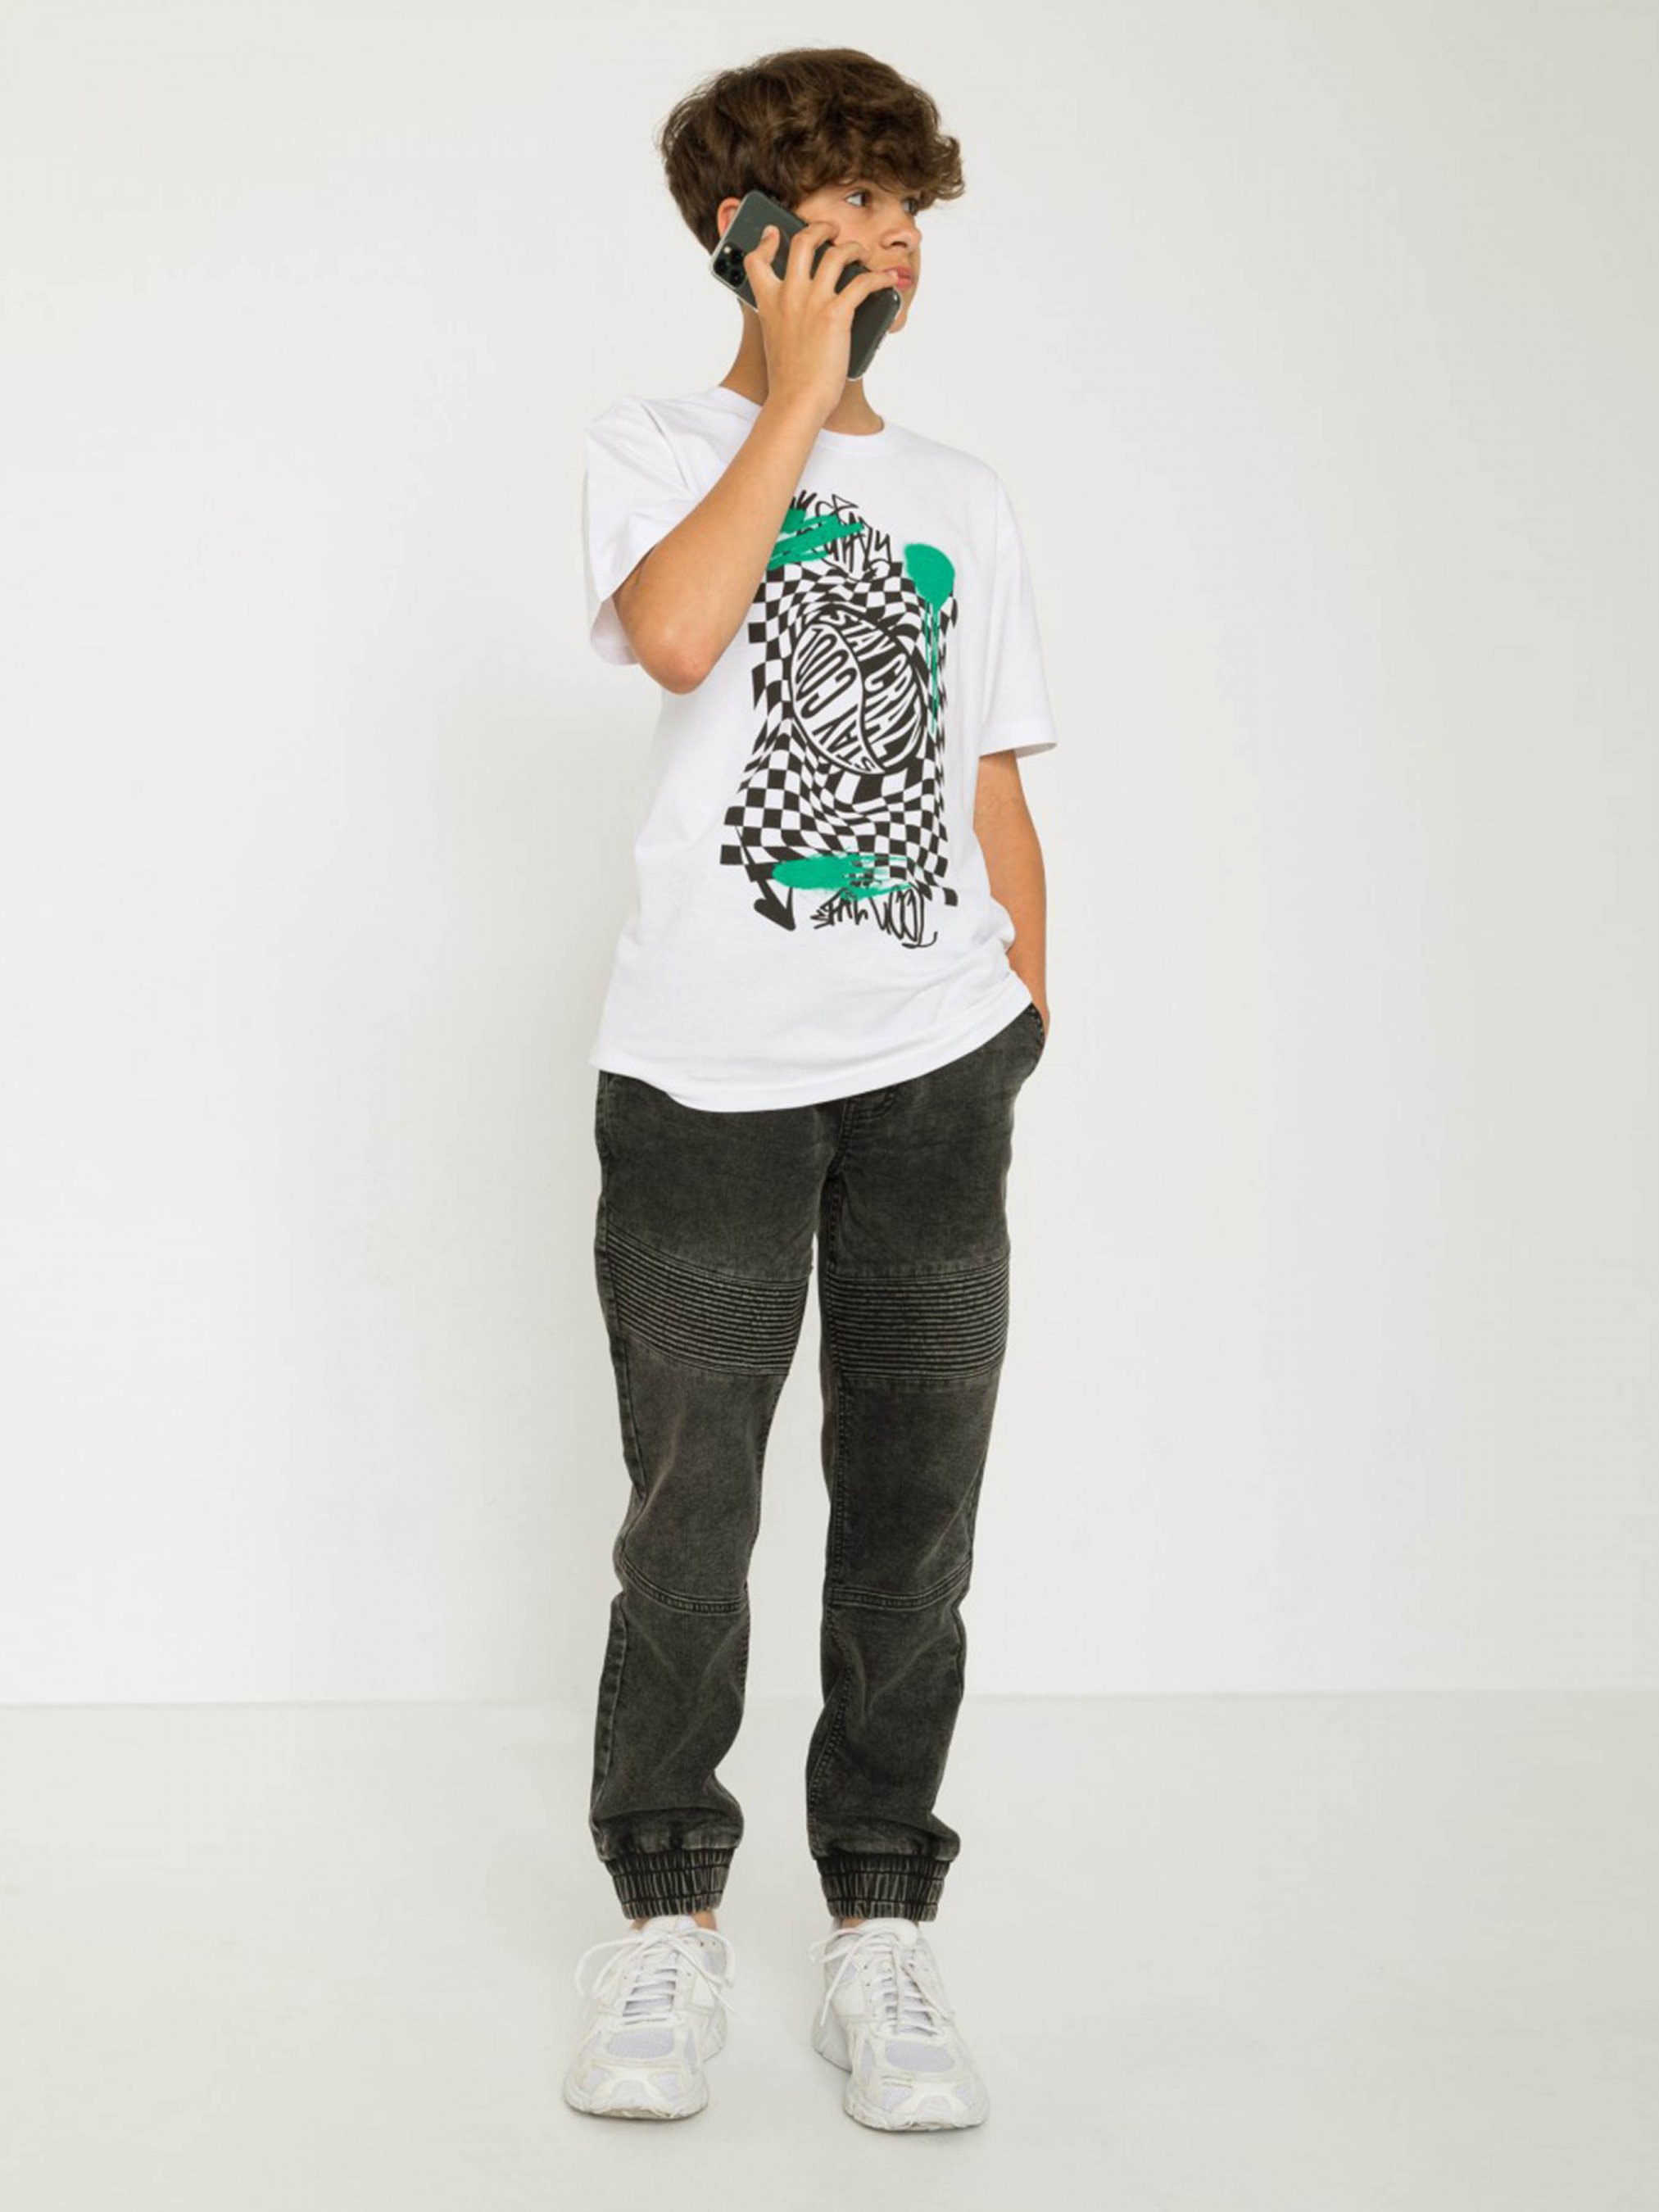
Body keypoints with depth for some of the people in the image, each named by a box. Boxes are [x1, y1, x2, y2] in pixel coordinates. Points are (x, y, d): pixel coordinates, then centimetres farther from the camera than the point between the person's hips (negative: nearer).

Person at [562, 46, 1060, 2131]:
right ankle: (667, 1920, 17)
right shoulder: (656, 448, 5)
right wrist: (797, 392, -9)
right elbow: (678, 633, -18)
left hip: (935, 1066, 4)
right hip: (707, 1070, -3)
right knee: (688, 1515, 2)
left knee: (912, 1509, 5)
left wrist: (1026, 988, 9)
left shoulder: (964, 498, 18)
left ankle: (879, 1926, 17)